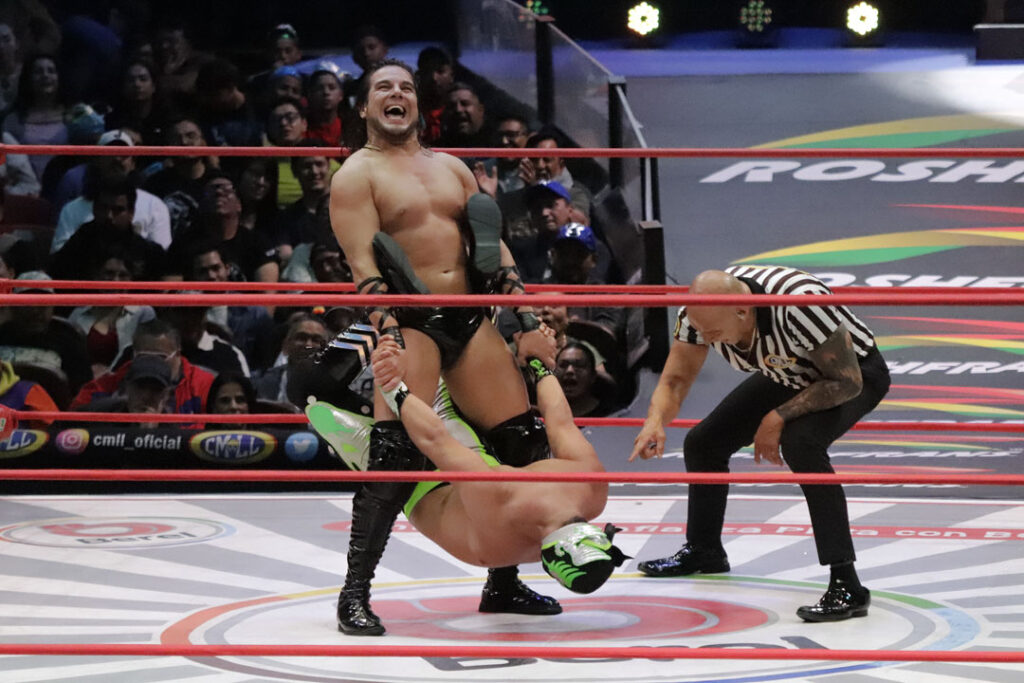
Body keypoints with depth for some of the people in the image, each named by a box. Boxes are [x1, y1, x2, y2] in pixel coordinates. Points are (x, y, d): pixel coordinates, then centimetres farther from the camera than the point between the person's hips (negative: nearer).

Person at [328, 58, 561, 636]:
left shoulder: (451, 168, 19)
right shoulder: (357, 175, 1)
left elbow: (494, 247, 17)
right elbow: (364, 266, -10)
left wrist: (528, 322, 5)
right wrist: (390, 340, -23)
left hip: (470, 319, 6)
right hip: (408, 323, -6)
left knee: (525, 441, 2)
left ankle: (503, 583, 15)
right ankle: (355, 594, -11)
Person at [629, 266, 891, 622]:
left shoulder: (799, 302, -41)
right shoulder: (699, 311, -22)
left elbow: (846, 383, -32)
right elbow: (675, 379, -11)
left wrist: (778, 418, -33)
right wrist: (656, 421, -32)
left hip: (856, 371, -7)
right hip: (789, 375, 7)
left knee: (800, 442, -35)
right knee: (702, 443, 8)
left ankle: (846, 586, -34)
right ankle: (703, 551, 37)